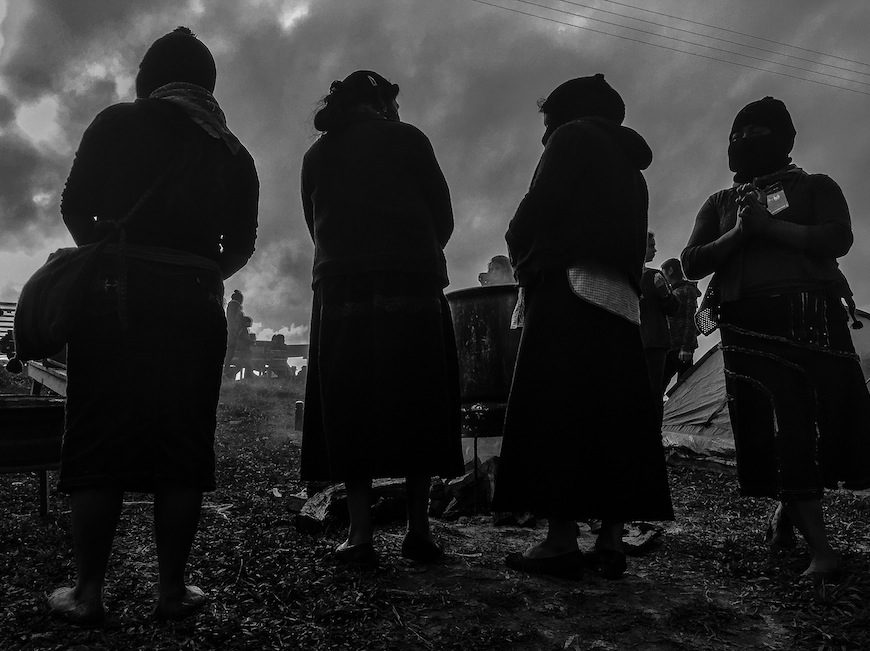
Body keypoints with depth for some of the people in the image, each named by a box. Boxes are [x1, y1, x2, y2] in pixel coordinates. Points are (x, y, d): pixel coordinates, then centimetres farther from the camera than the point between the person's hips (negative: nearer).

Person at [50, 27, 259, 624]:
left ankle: (88, 591, 6)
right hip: (196, 306, 2)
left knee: (99, 441, 4)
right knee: (183, 445, 6)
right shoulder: (233, 153, 12)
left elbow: (75, 208, 4)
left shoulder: (118, 122, 5)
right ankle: (173, 587, 9)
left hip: (117, 298, -1)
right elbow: (241, 247, 10)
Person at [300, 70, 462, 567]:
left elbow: (317, 226, 16)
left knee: (350, 412, 3)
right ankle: (419, 530, 3)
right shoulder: (407, 140, 6)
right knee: (417, 405, 3)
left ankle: (361, 535, -2)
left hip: (341, 289, 2)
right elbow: (443, 217, 5)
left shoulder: (317, 155, 16)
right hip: (413, 287, -2)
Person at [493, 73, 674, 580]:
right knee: (614, 418, 5)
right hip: (621, 300, 8)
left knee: (553, 414, -9)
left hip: (568, 291, -8)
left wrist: (520, 250, 10)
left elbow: (538, 208, -8)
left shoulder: (573, 137, 5)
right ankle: (612, 541, 4)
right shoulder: (631, 167, 29)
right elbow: (636, 244, 21)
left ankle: (561, 541, -12)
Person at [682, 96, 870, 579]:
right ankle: (820, 548, -4)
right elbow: (692, 263, 10)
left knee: (826, 423, -5)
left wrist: (768, 226, -10)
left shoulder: (815, 188, 14)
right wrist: (737, 234, -6)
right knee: (781, 432, -8)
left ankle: (788, 505, 23)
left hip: (812, 317, -1)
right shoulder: (720, 204, 21)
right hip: (750, 323, 1)